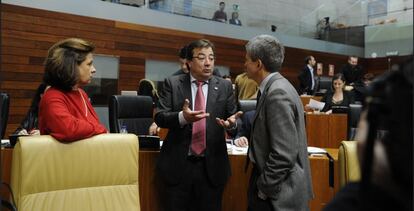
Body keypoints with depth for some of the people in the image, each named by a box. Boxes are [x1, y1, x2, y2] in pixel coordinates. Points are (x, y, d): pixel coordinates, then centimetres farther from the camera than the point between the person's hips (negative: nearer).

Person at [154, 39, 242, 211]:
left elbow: (233, 119, 5)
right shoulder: (172, 83, 0)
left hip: (212, 166, 1)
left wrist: (231, 123, -19)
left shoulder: (225, 86, 4)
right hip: (178, 164, -1)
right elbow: (159, 117, -6)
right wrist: (181, 117, -26)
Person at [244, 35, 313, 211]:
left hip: (280, 191, -9)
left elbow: (284, 154, -25)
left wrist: (265, 188, -17)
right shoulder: (274, 87, 6)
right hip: (270, 177, 9)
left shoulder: (277, 93, -23)